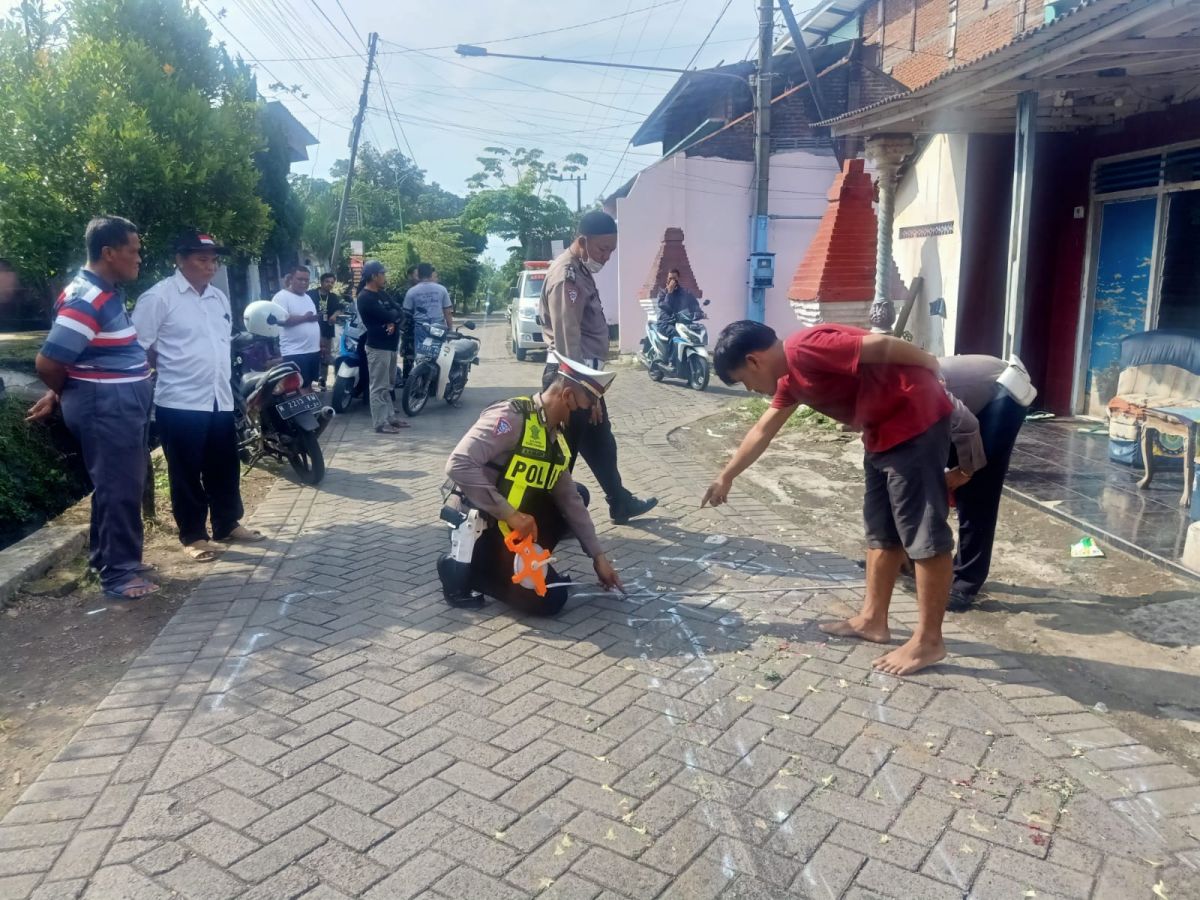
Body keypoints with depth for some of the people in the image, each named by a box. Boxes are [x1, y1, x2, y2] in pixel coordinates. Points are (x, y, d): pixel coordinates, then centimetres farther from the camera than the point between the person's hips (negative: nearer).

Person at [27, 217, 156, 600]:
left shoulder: (107, 293, 11)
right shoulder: (87, 299, -20)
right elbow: (48, 362, -21)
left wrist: (60, 394, 17)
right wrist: (65, 394, -2)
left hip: (122, 406, 10)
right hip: (106, 408, -10)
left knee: (118, 487, 18)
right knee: (119, 489, -2)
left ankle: (108, 558, 32)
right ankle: (119, 573, 9)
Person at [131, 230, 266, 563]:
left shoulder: (219, 297, 12)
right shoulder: (158, 297, -10)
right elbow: (138, 349, -10)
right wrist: (171, 372, -3)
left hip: (220, 399, 7)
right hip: (180, 402, -7)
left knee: (226, 468, 14)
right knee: (187, 473, 4)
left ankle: (228, 526, 29)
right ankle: (193, 536, 15)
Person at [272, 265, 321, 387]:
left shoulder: (307, 297, 18)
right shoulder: (281, 297, -9)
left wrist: (320, 344, 20)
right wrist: (304, 318, -18)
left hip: (313, 350, 9)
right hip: (295, 353, -8)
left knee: (309, 386, 16)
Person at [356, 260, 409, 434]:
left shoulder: (383, 294, 14)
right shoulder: (365, 298, -14)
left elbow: (398, 313, 7)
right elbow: (386, 316, -22)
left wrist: (393, 322, -14)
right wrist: (393, 315, 0)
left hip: (391, 345, 9)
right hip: (378, 347, -9)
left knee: (389, 385, 15)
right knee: (379, 387, -6)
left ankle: (391, 416, 23)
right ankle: (381, 423, -4)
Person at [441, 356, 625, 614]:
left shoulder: (555, 438, 6)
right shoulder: (511, 417, -21)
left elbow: (569, 499, 9)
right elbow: (458, 465, -29)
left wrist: (598, 556, 7)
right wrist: (510, 514, -29)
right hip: (483, 526, -9)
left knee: (579, 495, 10)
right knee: (550, 599, -13)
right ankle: (465, 570, -2)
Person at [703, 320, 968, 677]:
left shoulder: (804, 349, -19)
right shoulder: (790, 375, 12)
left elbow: (879, 345, -23)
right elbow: (763, 430, 24)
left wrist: (929, 367, -8)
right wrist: (726, 477, 32)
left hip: (915, 416, -10)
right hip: (884, 429, 10)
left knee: (921, 529, -4)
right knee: (881, 527, 16)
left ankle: (929, 640, 4)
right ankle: (873, 619, 27)